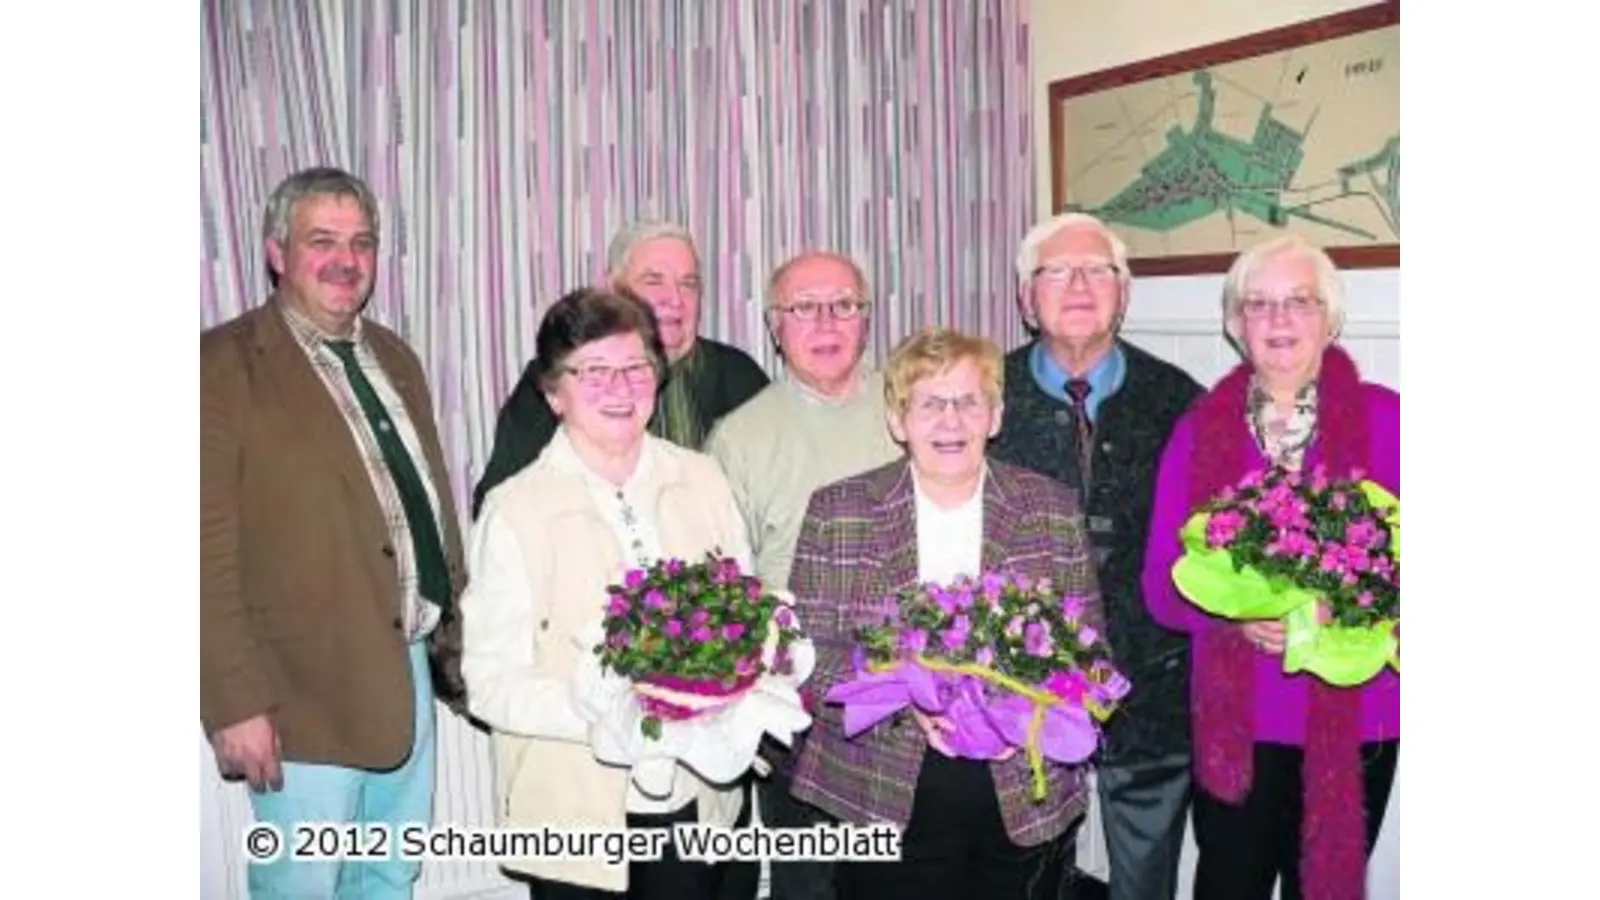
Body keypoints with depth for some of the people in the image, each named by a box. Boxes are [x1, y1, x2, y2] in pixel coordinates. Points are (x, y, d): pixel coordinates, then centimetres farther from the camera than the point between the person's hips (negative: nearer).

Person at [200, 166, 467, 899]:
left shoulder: (394, 358, 11)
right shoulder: (225, 365, -10)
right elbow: (208, 548, -13)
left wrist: (460, 640, 14)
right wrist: (235, 701, -16)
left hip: (410, 669, 7)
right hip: (306, 687, -6)